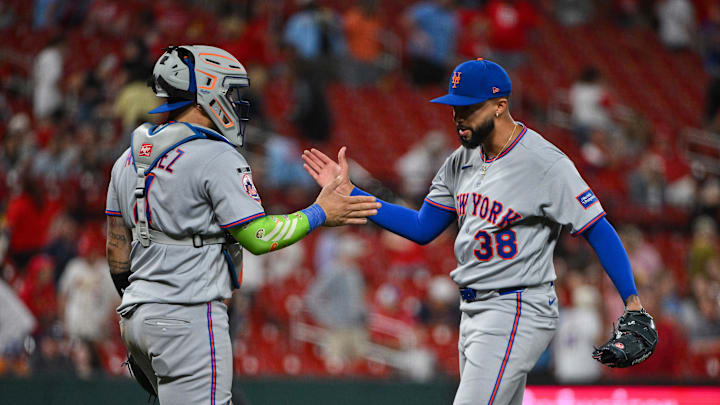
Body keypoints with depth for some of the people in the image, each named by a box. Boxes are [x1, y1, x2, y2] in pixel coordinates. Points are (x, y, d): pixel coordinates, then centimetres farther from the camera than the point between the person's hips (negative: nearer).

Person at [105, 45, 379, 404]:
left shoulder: (130, 159, 13)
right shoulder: (216, 158, -12)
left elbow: (118, 248, 16)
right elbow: (257, 237, -12)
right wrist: (319, 215, 0)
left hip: (138, 312, 9)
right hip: (187, 318, -9)